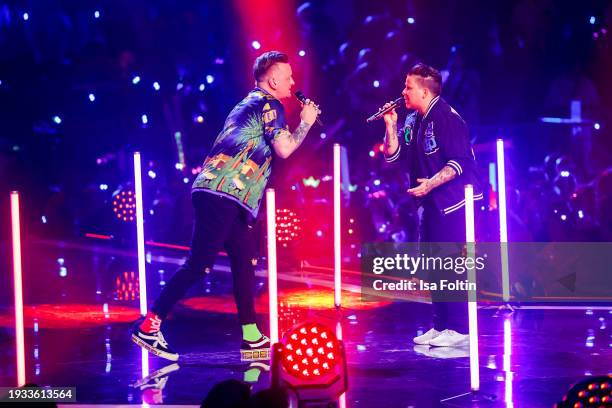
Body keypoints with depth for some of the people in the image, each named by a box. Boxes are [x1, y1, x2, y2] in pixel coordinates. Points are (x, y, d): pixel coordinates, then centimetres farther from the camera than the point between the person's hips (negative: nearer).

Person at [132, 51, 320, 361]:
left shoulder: (249, 104, 26)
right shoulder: (269, 105, -2)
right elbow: (284, 149, -9)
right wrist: (305, 122, 7)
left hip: (220, 194, 10)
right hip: (224, 193, -10)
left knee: (245, 262, 7)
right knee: (199, 264, -12)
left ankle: (252, 340, 7)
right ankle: (149, 326, -13)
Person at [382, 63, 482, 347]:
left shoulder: (446, 118, -14)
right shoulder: (413, 122, 13)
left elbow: (460, 161, -20)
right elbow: (393, 155, 11)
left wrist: (432, 183, -30)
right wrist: (391, 125, 0)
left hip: (453, 201, -10)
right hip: (431, 204, 10)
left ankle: (458, 329, -6)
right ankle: (440, 326, 18)